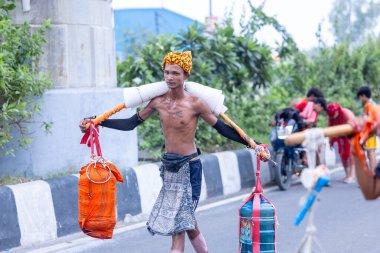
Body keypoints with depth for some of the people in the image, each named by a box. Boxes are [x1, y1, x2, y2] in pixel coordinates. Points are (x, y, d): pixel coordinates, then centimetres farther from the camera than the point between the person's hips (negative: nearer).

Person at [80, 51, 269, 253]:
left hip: (189, 167, -5)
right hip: (168, 166, 5)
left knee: (179, 224, -6)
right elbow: (131, 124, 7)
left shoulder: (195, 104, -12)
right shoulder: (158, 102, 1)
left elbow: (222, 128, -4)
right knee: (187, 223, 11)